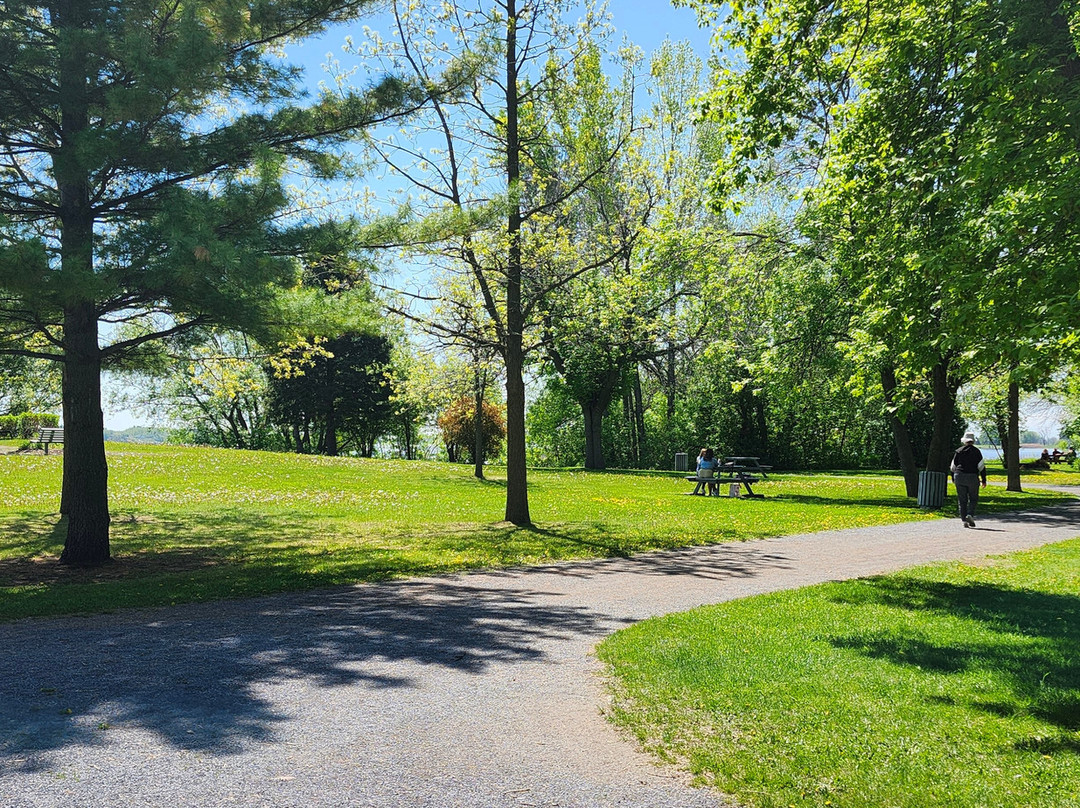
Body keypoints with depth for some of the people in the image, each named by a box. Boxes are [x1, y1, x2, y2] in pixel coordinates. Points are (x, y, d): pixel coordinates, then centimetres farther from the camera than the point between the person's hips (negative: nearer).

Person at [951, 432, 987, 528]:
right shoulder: (976, 451, 1)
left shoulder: (958, 451, 8)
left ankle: (964, 520, 1)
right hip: (972, 477, -2)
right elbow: (982, 467, -1)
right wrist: (984, 480, 3)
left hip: (959, 477, 2)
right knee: (973, 499, 9)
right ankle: (970, 515, -12)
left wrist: (953, 479, 22)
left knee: (962, 500, 5)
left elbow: (953, 466, 11)